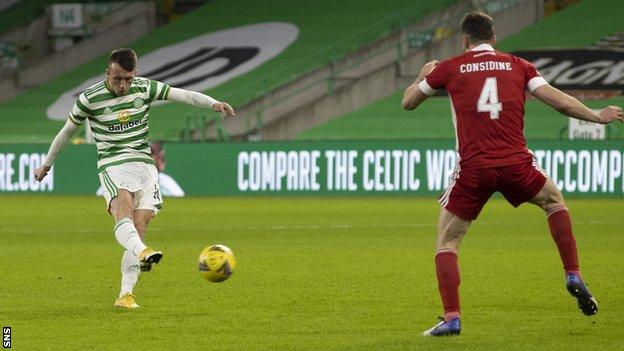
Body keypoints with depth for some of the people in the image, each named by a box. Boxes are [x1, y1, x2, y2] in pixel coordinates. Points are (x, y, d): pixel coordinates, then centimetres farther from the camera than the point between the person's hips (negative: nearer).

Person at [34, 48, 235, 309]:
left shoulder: (145, 88, 3)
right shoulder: (89, 99, -3)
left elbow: (184, 95, -1)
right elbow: (67, 131, 11)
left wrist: (213, 103, -18)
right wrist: (47, 164, 21)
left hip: (144, 164, 4)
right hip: (113, 166, -4)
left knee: (139, 228, -6)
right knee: (123, 213, -31)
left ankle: (126, 294, -5)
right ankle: (142, 253, -60)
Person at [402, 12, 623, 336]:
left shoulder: (450, 68, 8)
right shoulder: (518, 66, 12)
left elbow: (408, 102, 19)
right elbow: (559, 101, 5)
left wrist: (424, 75, 40)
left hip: (473, 168, -2)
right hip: (516, 163, 2)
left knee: (446, 241, 11)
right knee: (554, 200, 31)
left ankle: (451, 318, -3)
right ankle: (573, 276, 22)